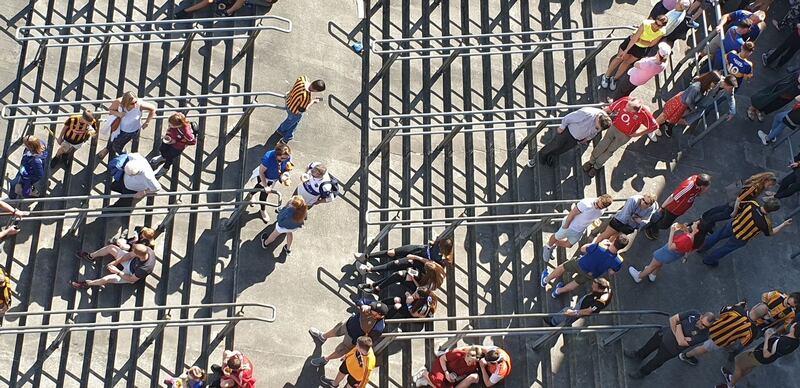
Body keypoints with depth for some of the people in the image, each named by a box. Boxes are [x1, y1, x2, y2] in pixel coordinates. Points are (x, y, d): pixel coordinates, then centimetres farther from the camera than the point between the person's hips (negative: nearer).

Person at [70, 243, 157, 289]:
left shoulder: (144, 268, -44)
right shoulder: (145, 249, -29)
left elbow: (131, 279, -27)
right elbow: (130, 255, -10)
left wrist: (117, 271, -22)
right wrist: (115, 262, -10)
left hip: (131, 275, -6)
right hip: (131, 261, 6)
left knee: (107, 279, -17)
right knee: (111, 248, 2)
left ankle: (86, 284, 12)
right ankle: (90, 257, 29)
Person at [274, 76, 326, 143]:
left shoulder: (302, 78, -26)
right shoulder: (307, 97, -44)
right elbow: (301, 109, -26)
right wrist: (313, 101, -14)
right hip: (295, 111, -6)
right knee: (291, 122, 29)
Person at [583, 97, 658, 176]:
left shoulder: (645, 114, -34)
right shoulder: (624, 101, -29)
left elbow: (654, 126, -18)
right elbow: (610, 109, -13)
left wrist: (638, 133, -10)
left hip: (625, 135, -2)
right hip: (614, 127, 2)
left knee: (609, 151, 12)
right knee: (602, 146, 10)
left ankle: (597, 166, 34)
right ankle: (591, 161, 36)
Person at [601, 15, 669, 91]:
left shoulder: (661, 32, -26)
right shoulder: (646, 24, -34)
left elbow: (651, 44, -16)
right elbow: (635, 38, -29)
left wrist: (639, 40, -27)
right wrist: (626, 50, -24)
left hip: (642, 48, 2)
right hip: (631, 42, -2)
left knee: (627, 62, 11)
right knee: (620, 58, 7)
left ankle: (614, 79, 29)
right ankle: (606, 76, 25)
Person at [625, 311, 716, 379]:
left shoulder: (703, 335, -33)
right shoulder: (694, 314, -24)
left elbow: (681, 343, -33)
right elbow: (672, 319, -15)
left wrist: (678, 324, -29)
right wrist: (676, 334, -22)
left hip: (671, 349, -3)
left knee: (656, 362, 21)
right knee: (650, 345, 29)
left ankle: (642, 372, 52)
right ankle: (639, 355, 62)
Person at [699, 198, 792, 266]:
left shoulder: (752, 204, -29)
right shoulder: (766, 223, -35)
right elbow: (771, 233, -11)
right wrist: (784, 225, -5)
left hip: (733, 225, 3)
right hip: (740, 239, -2)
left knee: (718, 235, 32)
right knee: (726, 249, 25)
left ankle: (702, 248, 52)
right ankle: (709, 260, 48)